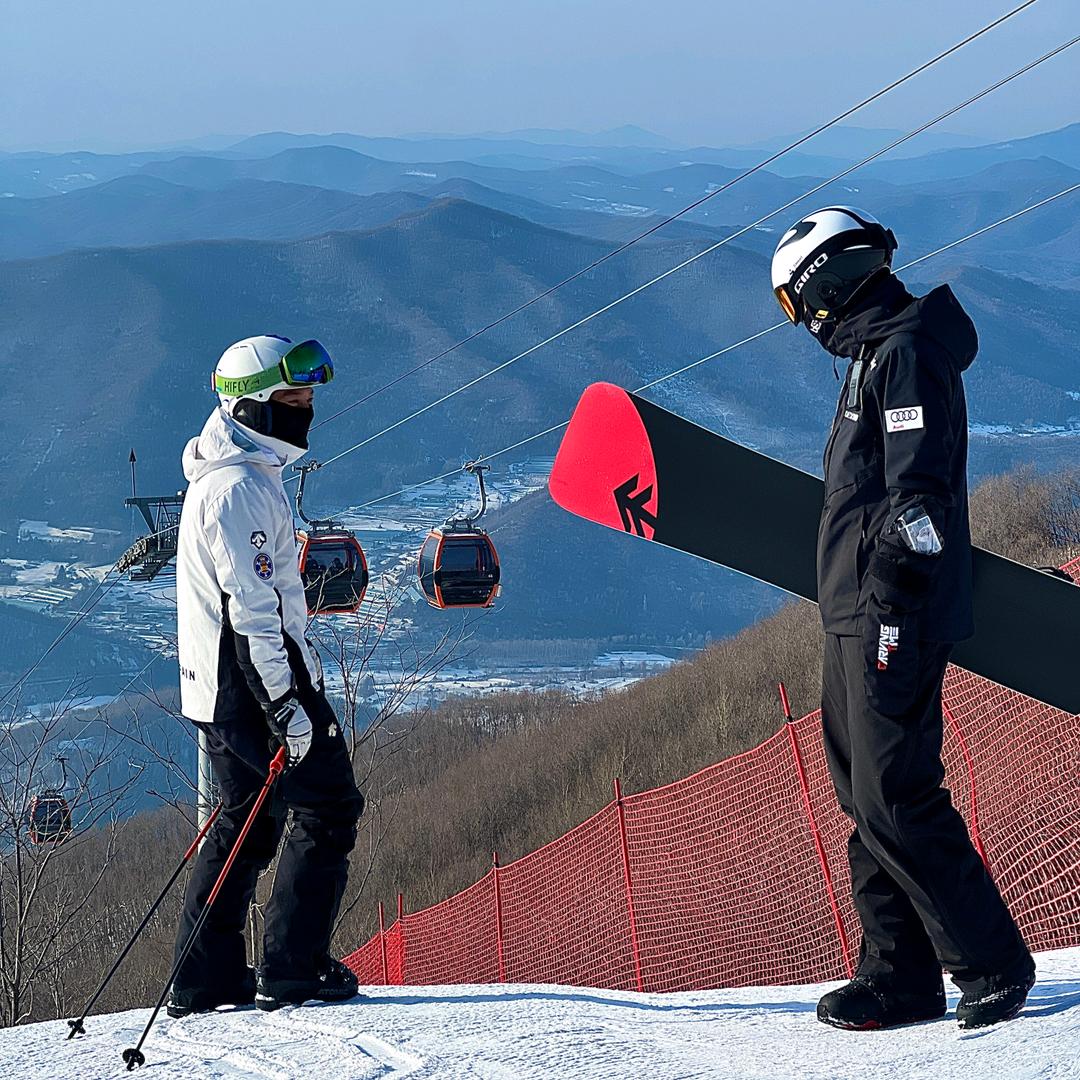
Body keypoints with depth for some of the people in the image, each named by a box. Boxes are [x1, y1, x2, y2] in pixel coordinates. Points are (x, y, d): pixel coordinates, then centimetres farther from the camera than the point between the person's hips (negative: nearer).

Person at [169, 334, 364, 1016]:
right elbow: (251, 607, -23)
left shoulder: (237, 475, 17)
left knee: (248, 821, 15)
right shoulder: (241, 488, -17)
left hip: (219, 686, 10)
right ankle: (294, 969, -4)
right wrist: (285, 703, -25)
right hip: (256, 680, -10)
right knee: (329, 806, -3)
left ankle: (206, 980, 15)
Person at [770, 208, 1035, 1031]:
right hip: (856, 619, 10)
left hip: (893, 619, -10)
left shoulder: (907, 352, -12)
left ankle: (996, 965, -5)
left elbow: (919, 493, -20)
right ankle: (900, 977, 13)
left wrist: (893, 607, -23)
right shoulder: (876, 353, 20)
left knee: (893, 799, -11)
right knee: (866, 795, 10)